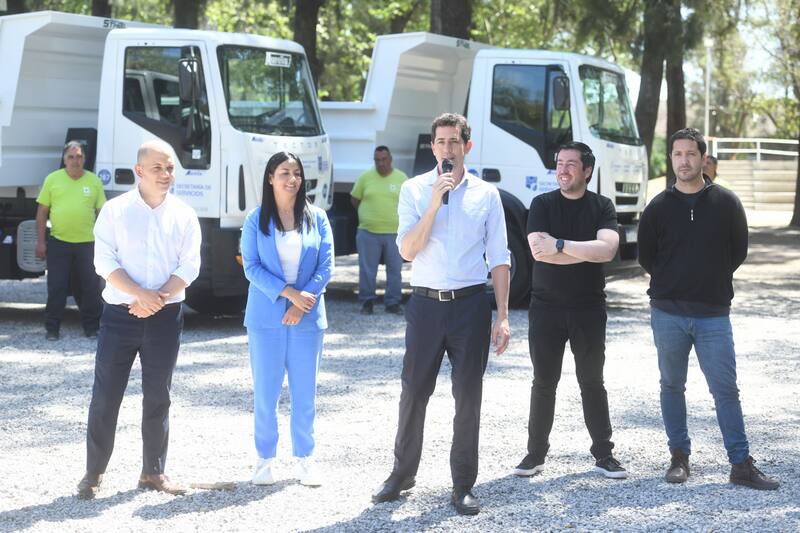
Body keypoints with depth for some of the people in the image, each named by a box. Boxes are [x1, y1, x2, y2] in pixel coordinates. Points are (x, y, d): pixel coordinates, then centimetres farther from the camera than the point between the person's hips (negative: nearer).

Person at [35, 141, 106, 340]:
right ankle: (52, 328, 12)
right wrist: (40, 241, 0)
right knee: (56, 288, 2)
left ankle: (91, 327, 18)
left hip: (87, 243, 1)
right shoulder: (53, 179, 2)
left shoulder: (94, 181, 5)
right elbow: (42, 212, 5)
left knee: (90, 287, 5)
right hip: (58, 242, -1)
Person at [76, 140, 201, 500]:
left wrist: (158, 299, -14)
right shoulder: (115, 210, 0)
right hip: (119, 315, -2)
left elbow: (189, 267, 0)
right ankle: (94, 473, 8)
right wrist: (140, 294, -20)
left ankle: (153, 472, 17)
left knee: (158, 397, 7)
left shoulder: (184, 216, 6)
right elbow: (105, 261, -7)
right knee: (105, 395, -1)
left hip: (165, 318, 2)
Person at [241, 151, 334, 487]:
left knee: (305, 391, 5)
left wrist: (303, 301, -12)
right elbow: (251, 267, -5)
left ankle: (305, 457, 16)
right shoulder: (256, 220, 1)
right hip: (266, 317, -1)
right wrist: (289, 293, -16)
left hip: (307, 318, 1)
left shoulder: (316, 218, 5)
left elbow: (326, 265, 0)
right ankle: (265, 458, 13)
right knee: (265, 391, 2)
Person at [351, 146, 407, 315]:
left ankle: (393, 302, 15)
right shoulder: (365, 177, 1)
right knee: (367, 269, 3)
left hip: (395, 233, 1)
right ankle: (367, 301, 14)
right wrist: (368, 214, 12)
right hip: (368, 232, -1)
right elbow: (354, 199, 10)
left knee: (395, 269, 5)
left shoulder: (402, 178, 4)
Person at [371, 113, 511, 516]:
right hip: (425, 302, 0)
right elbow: (408, 250, -7)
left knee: (468, 396, 4)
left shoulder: (486, 195, 4)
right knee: (413, 391, 5)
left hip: (471, 303, 0)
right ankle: (402, 474, 21)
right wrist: (434, 204, -17)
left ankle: (463, 486, 13)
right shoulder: (414, 190, 3)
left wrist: (503, 316, -2)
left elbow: (499, 259, 4)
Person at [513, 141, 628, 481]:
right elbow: (538, 249, -15)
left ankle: (603, 454, 15)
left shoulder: (602, 207, 1)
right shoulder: (542, 205, 0)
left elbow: (608, 249, -17)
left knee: (592, 382, 7)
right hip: (546, 308, 0)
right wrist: (588, 252, -15)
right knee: (544, 383, 6)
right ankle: (536, 453, 15)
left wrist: (559, 244, -19)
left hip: (588, 309, 0)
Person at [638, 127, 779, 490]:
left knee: (726, 389, -2)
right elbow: (646, 256, 10)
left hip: (713, 314, -1)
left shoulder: (726, 203, 1)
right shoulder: (658, 208, 1)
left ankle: (741, 464, 1)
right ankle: (679, 457, 19)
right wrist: (673, 283, 11)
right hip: (668, 314, 1)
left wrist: (713, 280, 11)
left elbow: (738, 250, 10)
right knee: (672, 386, 8)